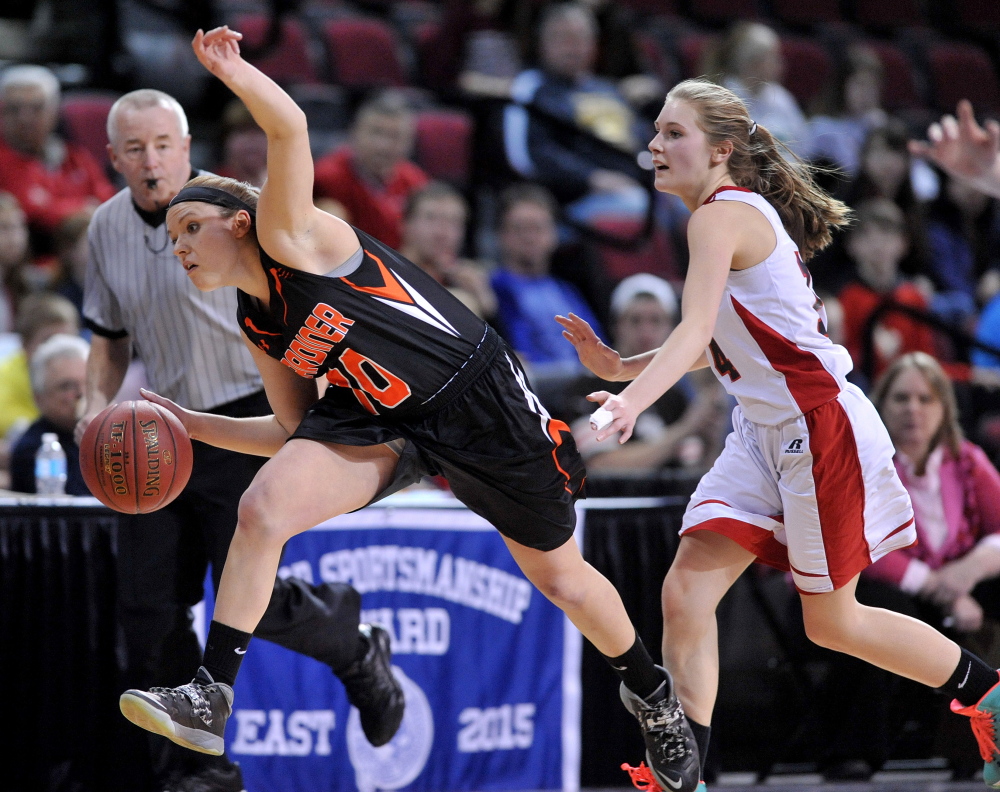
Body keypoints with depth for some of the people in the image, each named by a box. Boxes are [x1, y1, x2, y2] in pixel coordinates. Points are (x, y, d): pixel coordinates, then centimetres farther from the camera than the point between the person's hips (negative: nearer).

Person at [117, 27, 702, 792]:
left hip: (478, 398, -6)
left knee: (559, 575, 9)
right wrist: (195, 426, 5)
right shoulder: (258, 327, 4)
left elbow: (290, 128, -33)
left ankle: (653, 694, 35)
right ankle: (213, 698, -20)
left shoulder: (296, 240, -17)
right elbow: (297, 434, 12)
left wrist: (232, 71, -47)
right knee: (263, 507, -20)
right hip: (377, 420, 6)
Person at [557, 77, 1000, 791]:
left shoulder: (722, 216, -17)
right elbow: (716, 346, 18)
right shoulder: (740, 212, 12)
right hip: (764, 434, 9)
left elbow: (696, 331, -33)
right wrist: (618, 367, 7)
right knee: (687, 591, -5)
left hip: (822, 428, -9)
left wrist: (634, 399, -48)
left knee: (831, 620, 6)